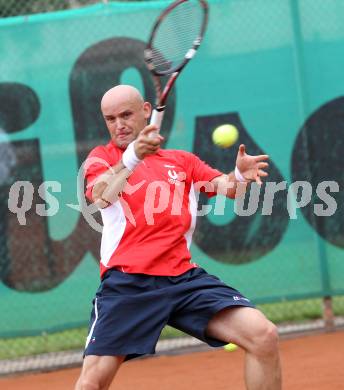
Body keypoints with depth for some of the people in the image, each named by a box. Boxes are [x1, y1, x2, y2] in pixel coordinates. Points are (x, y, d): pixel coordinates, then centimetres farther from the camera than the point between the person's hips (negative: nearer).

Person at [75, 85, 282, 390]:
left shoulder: (183, 161, 22)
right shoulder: (102, 157, 11)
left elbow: (226, 187, 8)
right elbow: (101, 196, -12)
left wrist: (240, 176, -17)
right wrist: (132, 158, -32)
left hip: (184, 278, 3)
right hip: (127, 283, -3)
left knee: (264, 336, -14)